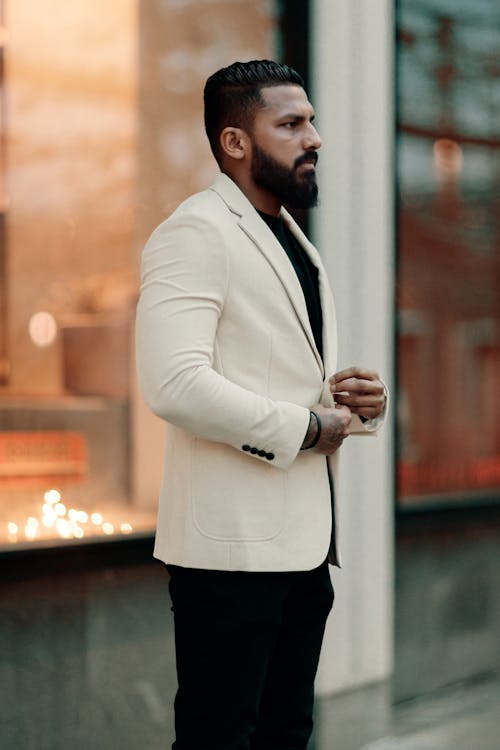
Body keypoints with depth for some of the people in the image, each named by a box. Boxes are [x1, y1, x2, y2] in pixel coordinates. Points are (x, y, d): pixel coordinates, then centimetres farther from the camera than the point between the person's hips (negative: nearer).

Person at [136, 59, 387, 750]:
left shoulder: (298, 245, 21)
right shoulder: (195, 232, -9)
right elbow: (176, 384, -22)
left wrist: (359, 400, 6)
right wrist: (305, 428, -14)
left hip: (306, 539, 9)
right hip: (234, 542, -9)